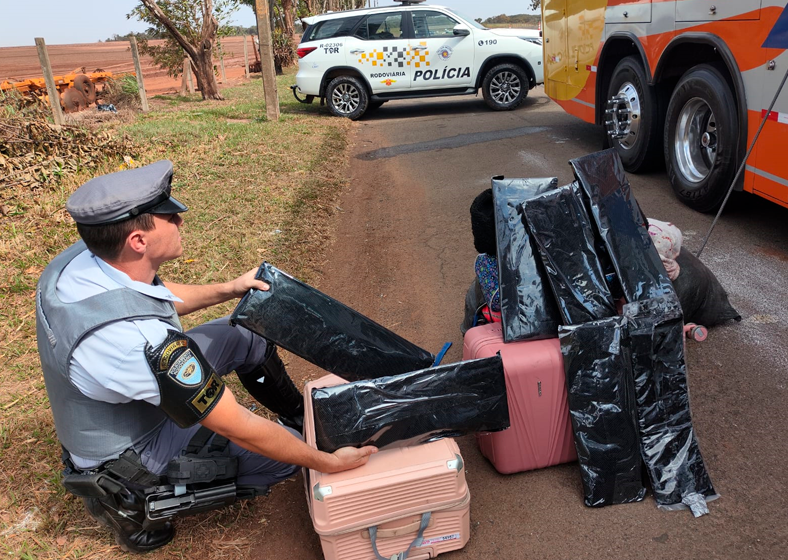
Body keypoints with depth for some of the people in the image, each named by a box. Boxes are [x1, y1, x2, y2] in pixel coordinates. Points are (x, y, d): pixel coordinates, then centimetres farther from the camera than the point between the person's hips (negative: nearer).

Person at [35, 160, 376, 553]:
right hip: (128, 451, -8)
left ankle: (301, 415, 30)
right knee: (289, 451, -5)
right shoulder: (140, 340, -42)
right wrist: (327, 464, -21)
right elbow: (239, 429, -33)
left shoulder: (81, 258, -17)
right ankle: (129, 501, 7)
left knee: (247, 334, 7)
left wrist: (227, 290, 2)